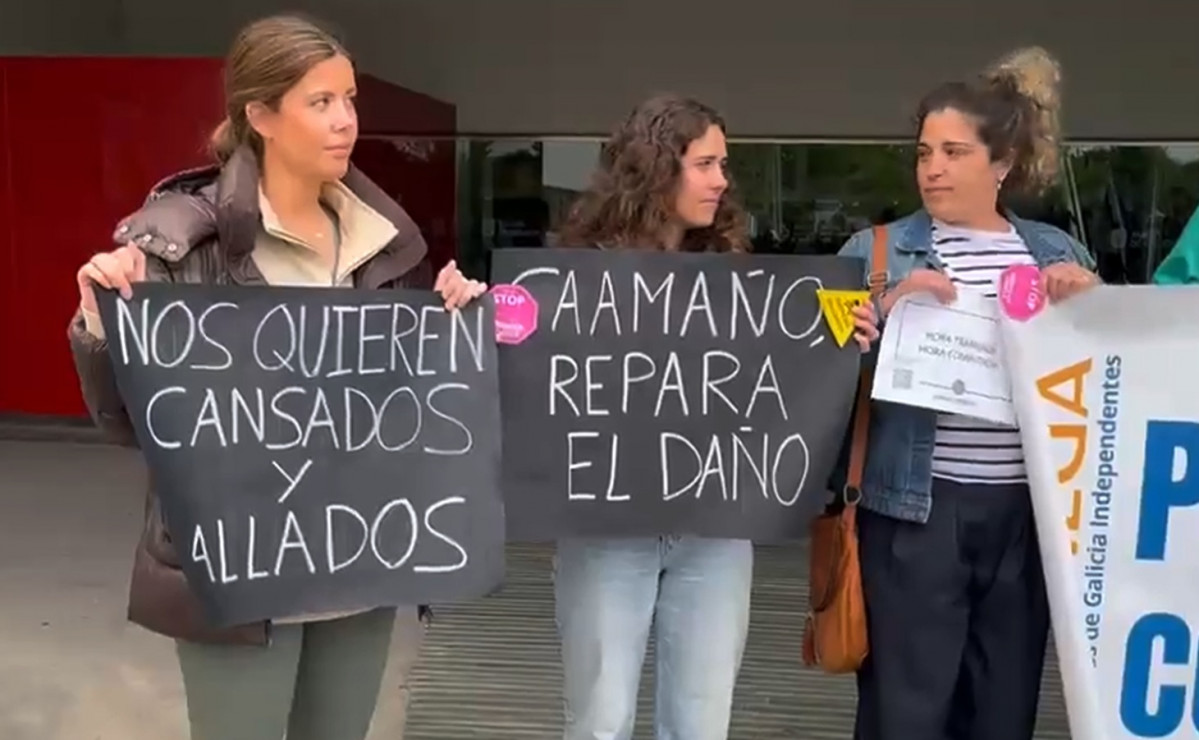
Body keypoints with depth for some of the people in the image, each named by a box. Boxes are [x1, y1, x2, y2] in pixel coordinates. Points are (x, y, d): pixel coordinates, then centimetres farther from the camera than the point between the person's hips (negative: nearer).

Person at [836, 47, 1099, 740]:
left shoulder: (1058, 251, 11)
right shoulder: (877, 251, 1)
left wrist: (1090, 298, -4)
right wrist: (891, 307, -18)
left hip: (1029, 510, 4)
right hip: (917, 509, -3)